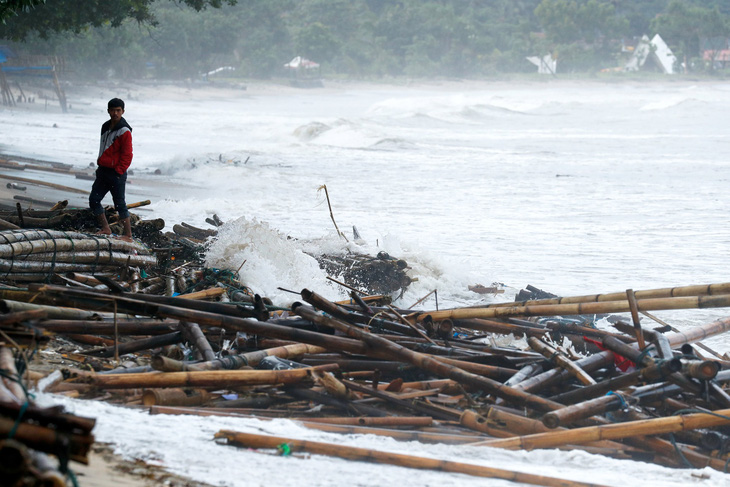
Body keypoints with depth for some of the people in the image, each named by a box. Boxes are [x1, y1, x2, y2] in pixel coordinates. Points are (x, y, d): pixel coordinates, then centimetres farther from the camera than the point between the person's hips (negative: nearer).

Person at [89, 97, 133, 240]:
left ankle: (128, 234, 3)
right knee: (94, 200, 6)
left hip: (116, 173, -8)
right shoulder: (105, 127, 13)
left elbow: (127, 155, -14)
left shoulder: (124, 131, -12)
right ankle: (105, 229, 16)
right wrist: (100, 166, 16)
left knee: (119, 204, -4)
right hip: (103, 172, 8)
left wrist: (118, 171, -16)